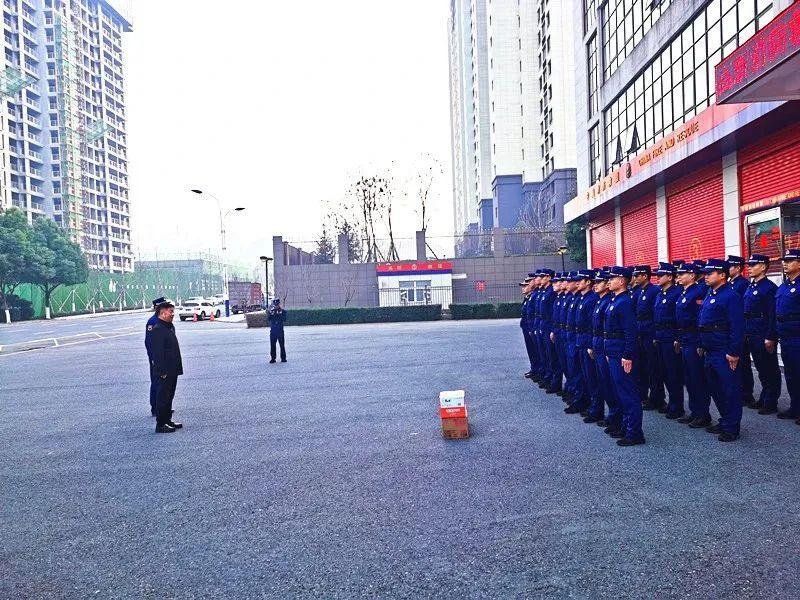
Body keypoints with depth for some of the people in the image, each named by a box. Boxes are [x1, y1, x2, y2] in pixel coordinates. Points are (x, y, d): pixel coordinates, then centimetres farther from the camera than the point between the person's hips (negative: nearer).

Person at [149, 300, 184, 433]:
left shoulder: (170, 327, 15)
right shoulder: (157, 329, -16)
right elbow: (157, 353, -21)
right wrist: (162, 371, -23)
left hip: (172, 371, 10)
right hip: (165, 372, -10)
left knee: (169, 397, 17)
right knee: (163, 397, -3)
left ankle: (167, 420, 26)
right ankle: (160, 424, 4)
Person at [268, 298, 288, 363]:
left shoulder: (282, 311, 4)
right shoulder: (271, 311, 9)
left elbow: (284, 319, -7)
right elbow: (268, 319, -3)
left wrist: (280, 313, -16)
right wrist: (272, 313, -15)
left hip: (280, 330, -1)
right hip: (273, 331, 1)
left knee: (282, 345, -1)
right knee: (272, 345, 1)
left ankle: (283, 358, 7)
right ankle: (272, 358, 8)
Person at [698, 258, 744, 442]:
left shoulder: (731, 296, -14)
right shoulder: (709, 295, 13)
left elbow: (737, 327, -19)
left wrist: (734, 353, -20)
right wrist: (702, 346, 17)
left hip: (725, 353, -10)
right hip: (710, 351, 10)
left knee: (730, 389, 1)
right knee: (715, 388, 17)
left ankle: (732, 428, 10)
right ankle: (725, 421, 30)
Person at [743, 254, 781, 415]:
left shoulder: (770, 287, -12)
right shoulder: (750, 287, 13)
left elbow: (773, 315, -16)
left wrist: (770, 338, -19)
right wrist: (745, 334, 15)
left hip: (764, 337, -8)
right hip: (751, 336, 8)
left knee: (770, 371, 2)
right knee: (762, 370, 16)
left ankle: (771, 404, 10)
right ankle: (763, 400, 24)